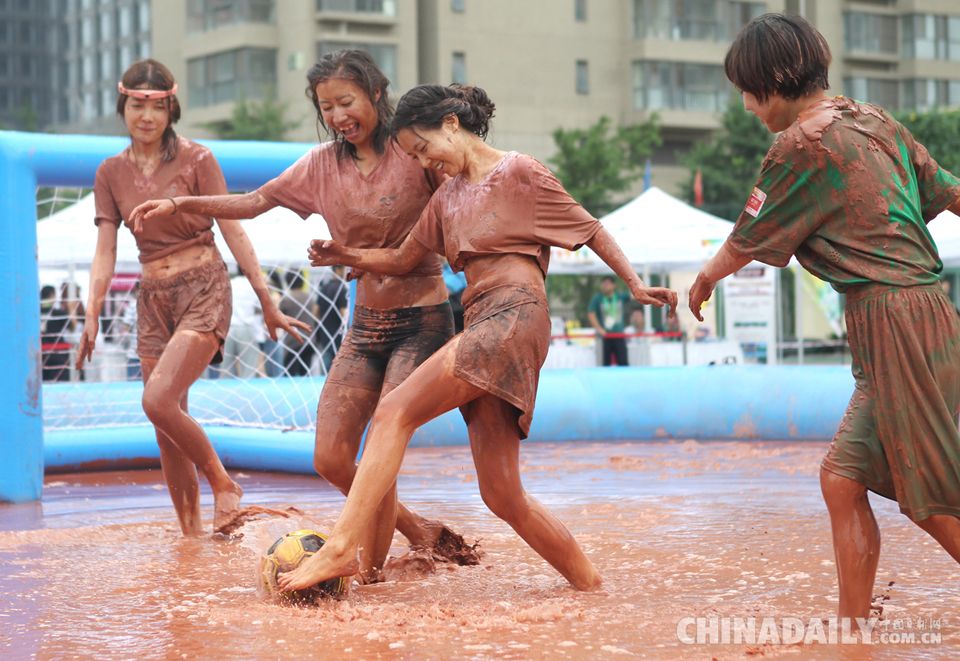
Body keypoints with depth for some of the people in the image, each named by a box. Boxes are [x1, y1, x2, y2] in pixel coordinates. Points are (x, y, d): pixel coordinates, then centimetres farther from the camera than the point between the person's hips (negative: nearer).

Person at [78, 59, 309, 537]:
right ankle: (191, 533, 14)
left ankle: (223, 483, -1)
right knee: (166, 430, 4)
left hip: (203, 289, -5)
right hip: (153, 299, 5)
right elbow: (105, 251, 6)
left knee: (158, 401, -22)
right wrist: (92, 314, -6)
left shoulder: (196, 160, -4)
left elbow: (232, 230, -4)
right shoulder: (111, 173, 8)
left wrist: (266, 301, -6)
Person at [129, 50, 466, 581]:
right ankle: (420, 532, 22)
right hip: (366, 324, 6)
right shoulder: (323, 164, 6)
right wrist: (179, 204, 1)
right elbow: (254, 203, 10)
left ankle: (368, 571, 3)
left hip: (421, 322, -6)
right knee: (330, 460, 2)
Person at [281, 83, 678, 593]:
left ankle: (340, 548, -29)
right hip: (478, 322, 8)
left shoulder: (519, 173, 5)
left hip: (514, 315, -8)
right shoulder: (448, 195, 25)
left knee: (395, 413, -21)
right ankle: (589, 583, 12)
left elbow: (592, 231, 10)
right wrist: (350, 258, 9)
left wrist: (636, 286, 4)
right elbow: (402, 260, 27)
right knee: (502, 495, 3)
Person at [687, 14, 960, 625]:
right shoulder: (874, 121, 13)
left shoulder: (803, 145, -10)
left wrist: (707, 278, 21)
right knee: (843, 479, 11)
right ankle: (854, 623, 13)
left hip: (894, 323, -9)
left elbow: (750, 241, 1)